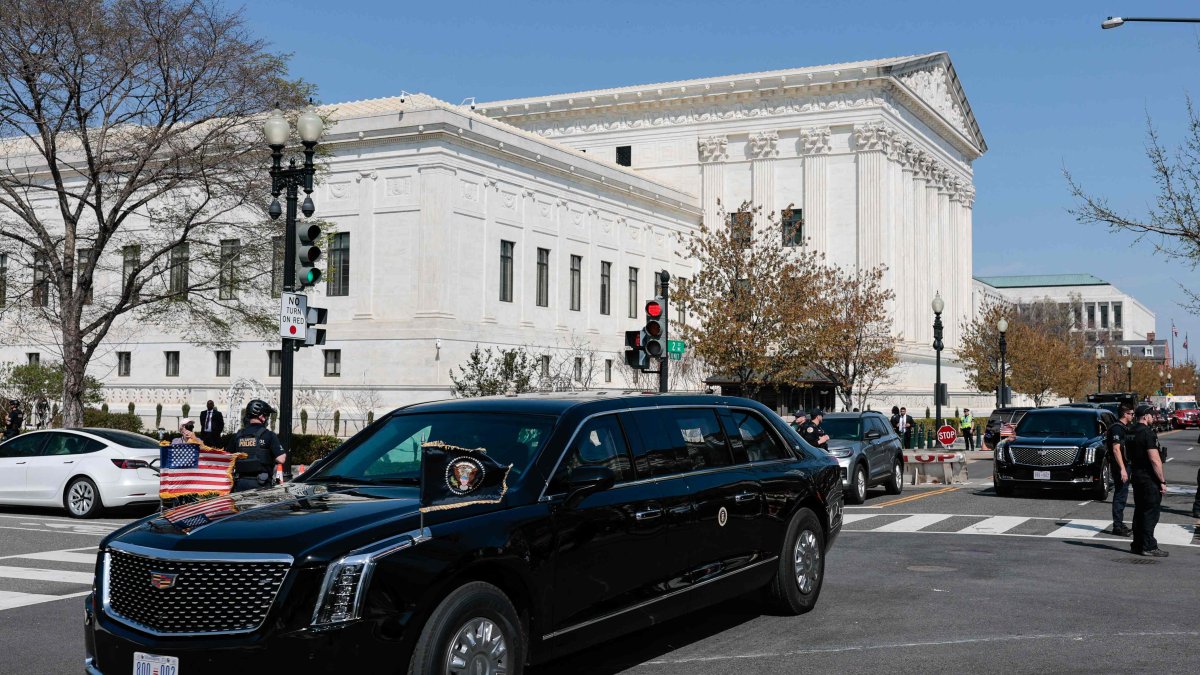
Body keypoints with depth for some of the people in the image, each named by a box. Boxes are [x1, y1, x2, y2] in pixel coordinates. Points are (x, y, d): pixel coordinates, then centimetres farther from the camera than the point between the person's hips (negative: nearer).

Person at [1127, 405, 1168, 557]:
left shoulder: (1130, 433, 11)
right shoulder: (1148, 433, -17)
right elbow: (1155, 460, -20)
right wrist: (1162, 481, -16)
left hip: (1136, 477, 9)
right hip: (1149, 480, -9)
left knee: (1139, 512, 14)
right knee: (1151, 513, -4)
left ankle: (1137, 544, 19)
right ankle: (1149, 547, -2)